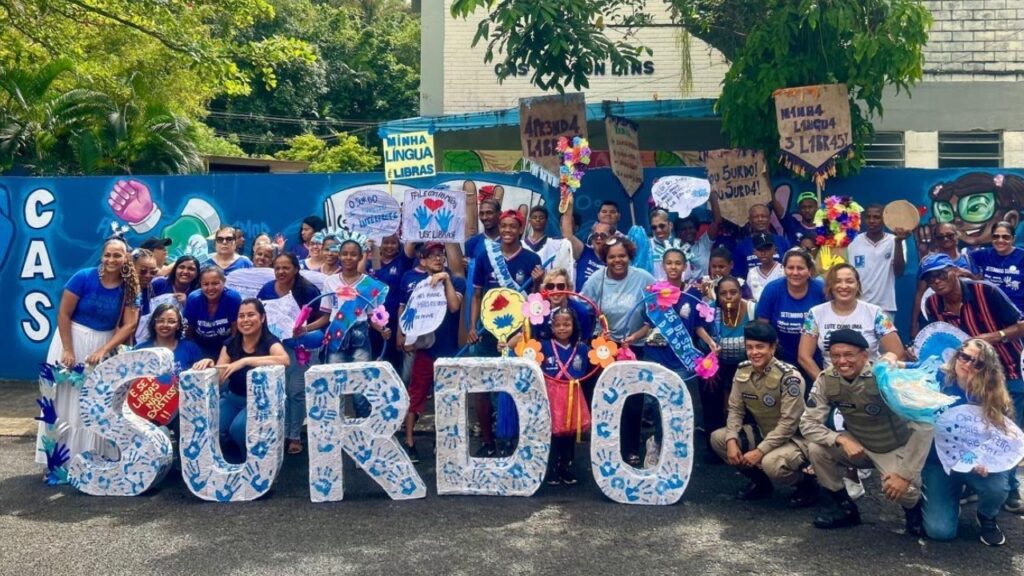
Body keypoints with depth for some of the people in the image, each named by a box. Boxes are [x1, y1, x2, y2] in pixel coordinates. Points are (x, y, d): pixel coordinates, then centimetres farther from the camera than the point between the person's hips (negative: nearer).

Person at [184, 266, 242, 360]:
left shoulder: (233, 298, -22)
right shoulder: (193, 299, -17)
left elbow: (236, 333, -12)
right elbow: (189, 332, -3)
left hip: (226, 349, -1)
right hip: (200, 349, 1)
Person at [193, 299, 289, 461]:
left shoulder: (270, 342, -12)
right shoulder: (230, 344, 3)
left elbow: (284, 360, -36)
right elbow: (218, 379, -2)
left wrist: (245, 361, -40)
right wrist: (209, 363, -24)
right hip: (233, 399, 5)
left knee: (238, 428, -31)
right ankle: (234, 455, 9)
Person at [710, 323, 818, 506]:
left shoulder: (788, 376, -24)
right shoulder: (743, 371, -4)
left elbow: (788, 423, -24)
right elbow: (735, 409, 1)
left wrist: (760, 451, -27)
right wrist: (732, 440, -16)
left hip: (793, 439, -7)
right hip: (762, 434, 7)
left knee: (771, 463, -36)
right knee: (717, 438, -9)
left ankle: (807, 483, 0)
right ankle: (761, 482, 11)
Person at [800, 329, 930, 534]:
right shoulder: (826, 380, -17)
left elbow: (924, 427, -30)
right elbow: (808, 423, -14)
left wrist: (905, 474, -32)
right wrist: (842, 439, -31)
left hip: (897, 449, -4)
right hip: (859, 445, 4)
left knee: (900, 490, -31)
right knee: (816, 449, -21)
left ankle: (913, 505, 9)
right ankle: (845, 507, 3)